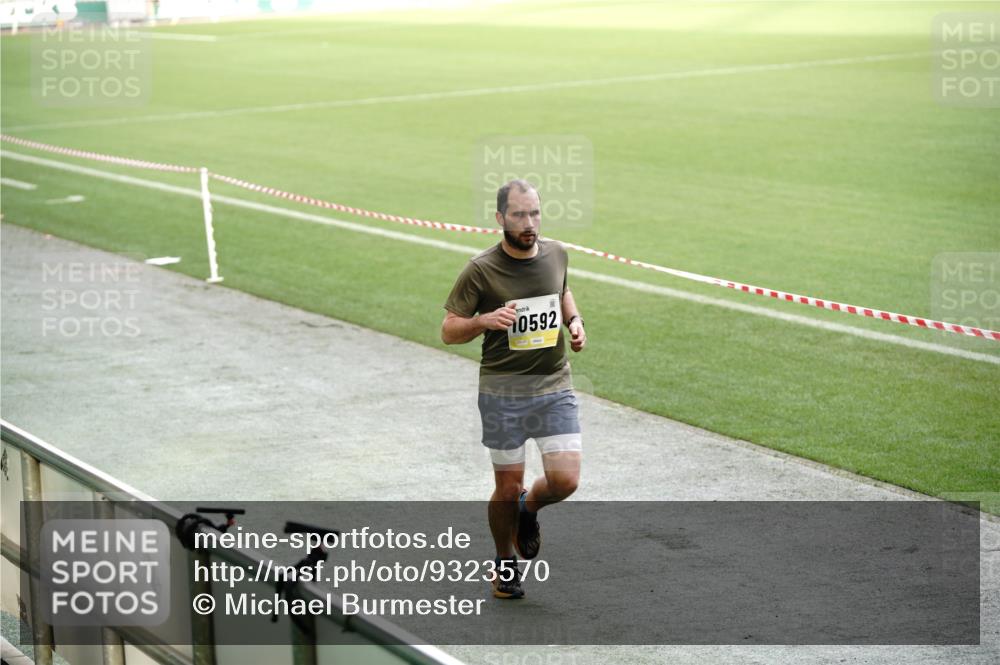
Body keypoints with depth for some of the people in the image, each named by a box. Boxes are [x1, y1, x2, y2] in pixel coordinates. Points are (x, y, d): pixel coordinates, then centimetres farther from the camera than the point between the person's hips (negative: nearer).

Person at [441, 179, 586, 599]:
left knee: (565, 481, -9)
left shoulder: (556, 254, 2)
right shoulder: (481, 271, -11)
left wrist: (574, 321, 5)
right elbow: (448, 331, -6)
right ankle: (505, 563, 30)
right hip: (503, 392, -3)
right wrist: (485, 320, -25)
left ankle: (528, 508, 27)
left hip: (554, 387, 3)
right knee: (508, 488, 4)